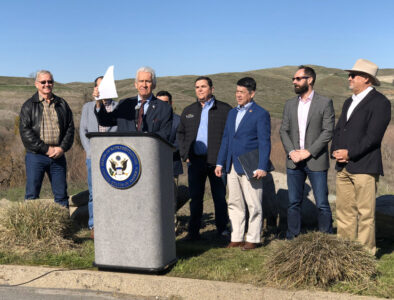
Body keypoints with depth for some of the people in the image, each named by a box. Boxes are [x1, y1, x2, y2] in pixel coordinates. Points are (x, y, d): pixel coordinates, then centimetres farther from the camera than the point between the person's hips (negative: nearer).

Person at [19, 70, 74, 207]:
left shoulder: (62, 104, 14)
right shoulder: (28, 106, 4)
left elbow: (70, 128, 10)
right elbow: (25, 131, -5)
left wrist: (62, 148, -6)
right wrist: (46, 149, -11)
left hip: (58, 155, 3)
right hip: (36, 156, -2)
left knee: (61, 194, 6)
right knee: (32, 194, -2)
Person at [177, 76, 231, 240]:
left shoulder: (225, 109, 3)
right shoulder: (188, 111, 15)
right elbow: (180, 133, 19)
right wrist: (185, 155, 8)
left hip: (217, 160, -3)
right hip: (195, 161, 3)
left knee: (220, 197, 3)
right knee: (195, 197, 6)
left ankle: (222, 229, 14)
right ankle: (193, 231, 13)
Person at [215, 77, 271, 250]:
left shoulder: (260, 114, -5)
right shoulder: (233, 113, 16)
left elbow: (264, 143, -9)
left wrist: (262, 167, -16)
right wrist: (220, 162, 13)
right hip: (232, 166, 7)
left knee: (253, 205, 1)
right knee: (234, 204, 10)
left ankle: (253, 239, 11)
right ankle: (236, 238, 18)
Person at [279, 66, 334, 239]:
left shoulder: (325, 103, -1)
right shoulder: (290, 105, 13)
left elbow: (328, 131, -7)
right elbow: (283, 131, 10)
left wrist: (309, 152, -14)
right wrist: (291, 151, -7)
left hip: (316, 161, -4)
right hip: (294, 162, 4)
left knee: (322, 203, -1)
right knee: (294, 202, 8)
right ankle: (291, 238, 18)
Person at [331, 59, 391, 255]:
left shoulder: (380, 102, -6)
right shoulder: (349, 102, 21)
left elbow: (373, 136, -15)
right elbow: (338, 130, 19)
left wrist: (349, 153, -15)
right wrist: (335, 151, 2)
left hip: (364, 167, -8)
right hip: (343, 167, 8)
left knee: (365, 213, -2)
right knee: (344, 211, 10)